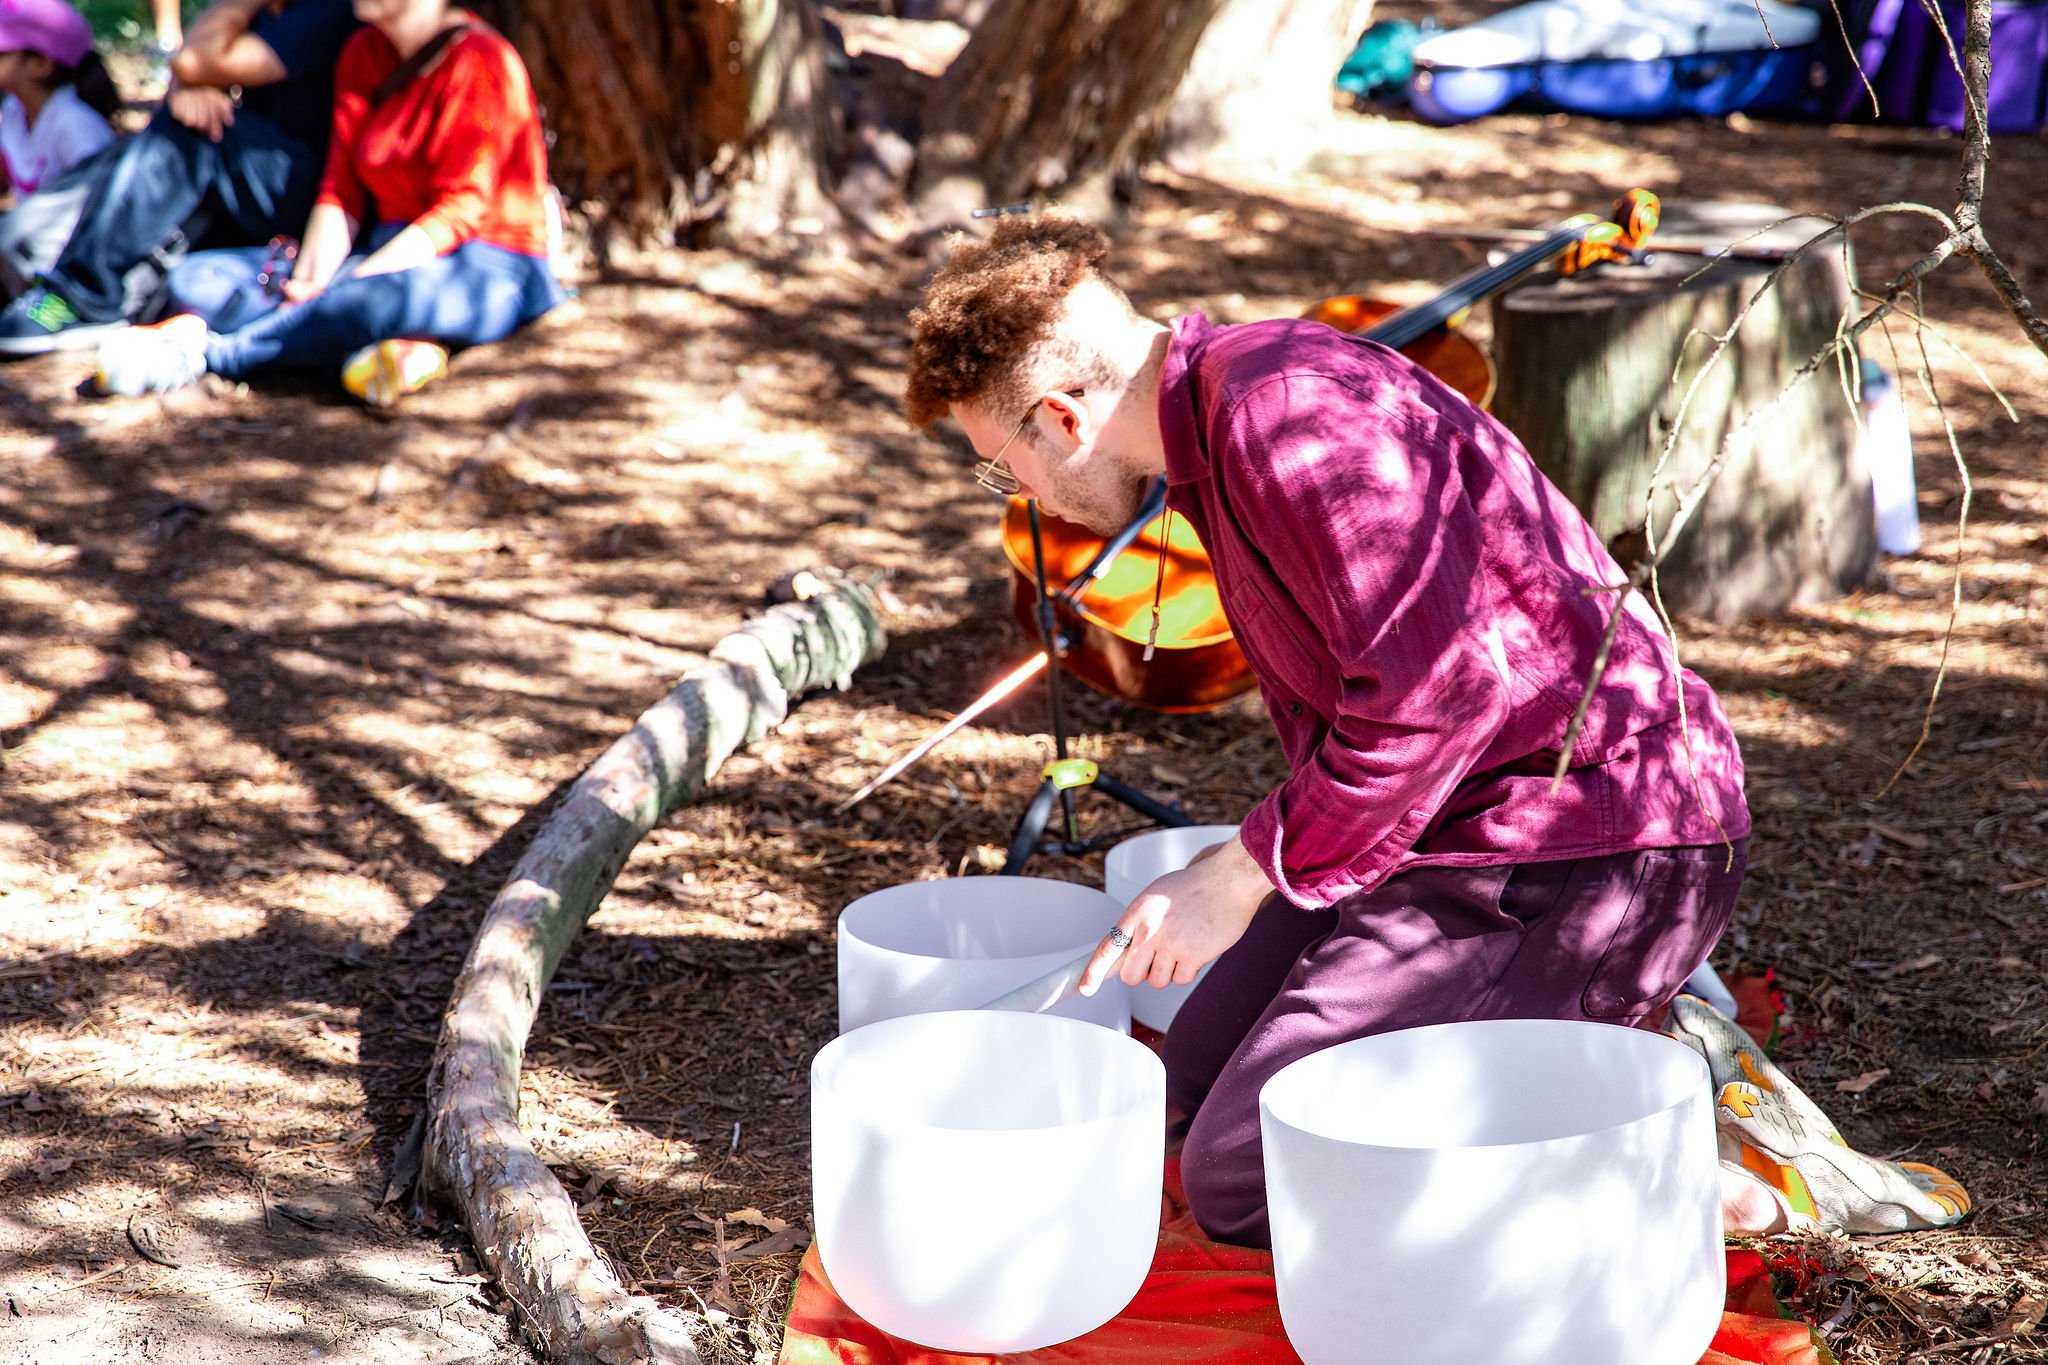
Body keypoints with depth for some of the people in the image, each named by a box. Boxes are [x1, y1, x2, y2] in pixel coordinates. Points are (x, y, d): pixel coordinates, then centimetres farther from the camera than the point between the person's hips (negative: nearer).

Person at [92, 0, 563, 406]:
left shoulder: (480, 62, -13)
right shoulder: (365, 55, 8)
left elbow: (459, 212, -18)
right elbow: (342, 191, 5)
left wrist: (343, 285, -25)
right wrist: (312, 273, -15)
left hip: (484, 274, -8)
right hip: (387, 253, 8)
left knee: (385, 296, -42)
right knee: (197, 280, -9)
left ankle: (205, 350, -28)